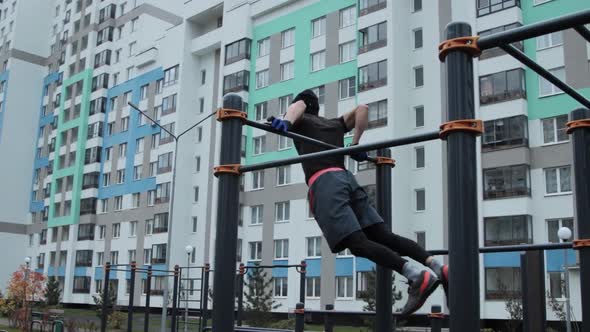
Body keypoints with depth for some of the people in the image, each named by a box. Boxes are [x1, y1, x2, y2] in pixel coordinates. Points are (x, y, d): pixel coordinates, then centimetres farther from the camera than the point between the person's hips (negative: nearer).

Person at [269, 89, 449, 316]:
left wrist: (286, 122, -27)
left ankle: (418, 276, -32)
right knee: (383, 235, 3)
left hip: (324, 183, -6)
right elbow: (362, 109, 25)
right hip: (347, 178, 6)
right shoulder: (335, 124, 32)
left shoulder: (300, 121, 18)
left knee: (358, 243, -16)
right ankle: (439, 268, -10)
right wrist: (356, 145, 24)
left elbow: (297, 105, -4)